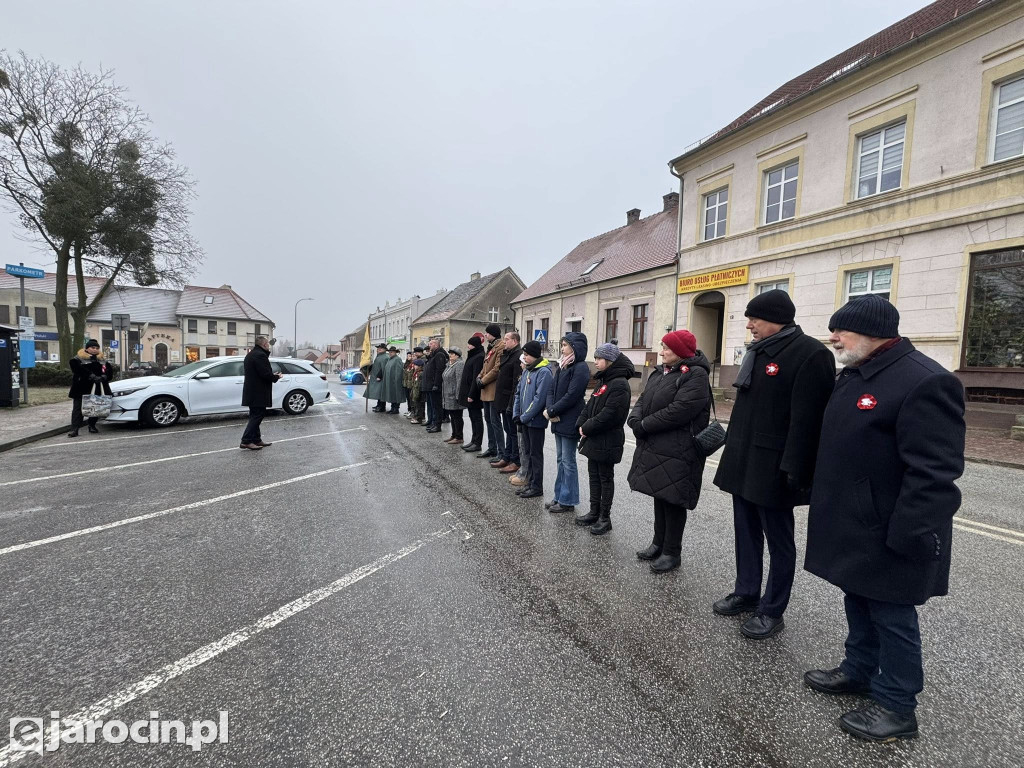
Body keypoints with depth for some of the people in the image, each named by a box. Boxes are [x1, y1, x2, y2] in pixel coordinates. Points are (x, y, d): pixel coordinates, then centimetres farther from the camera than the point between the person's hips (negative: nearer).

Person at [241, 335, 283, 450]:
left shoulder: (251, 354, 17)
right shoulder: (260, 355, -17)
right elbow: (266, 374, -23)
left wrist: (273, 375, 13)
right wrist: (276, 377, -5)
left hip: (252, 392, 11)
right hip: (258, 393, -11)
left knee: (255, 416, 14)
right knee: (257, 416, -7)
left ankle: (256, 440, 20)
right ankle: (246, 441, -7)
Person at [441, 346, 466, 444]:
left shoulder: (460, 364, -15)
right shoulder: (450, 364, 16)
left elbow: (459, 381, -21)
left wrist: (457, 396, -24)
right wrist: (444, 396, 19)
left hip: (454, 397, -10)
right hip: (449, 396, 10)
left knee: (457, 417, -3)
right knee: (452, 417, 15)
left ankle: (459, 437, 4)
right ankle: (454, 435, 24)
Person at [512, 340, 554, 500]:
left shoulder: (544, 372, -16)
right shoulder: (526, 371, 11)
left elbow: (539, 398, -21)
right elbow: (518, 393, 14)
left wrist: (525, 416, -18)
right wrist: (516, 414, 3)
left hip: (535, 420, -8)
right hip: (525, 420, 8)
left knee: (536, 453, 1)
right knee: (528, 452, 15)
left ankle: (537, 487, 11)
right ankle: (530, 482, 27)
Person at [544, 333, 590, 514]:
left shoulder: (580, 368, -13)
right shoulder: (562, 366, 12)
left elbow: (571, 396, -19)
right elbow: (552, 390, 9)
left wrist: (551, 411, -14)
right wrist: (550, 409, -8)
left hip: (570, 422, -8)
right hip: (558, 420, 8)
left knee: (568, 461, 2)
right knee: (560, 459, 15)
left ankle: (567, 501, 13)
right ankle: (560, 496, 26)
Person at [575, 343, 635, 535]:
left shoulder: (619, 384, -18)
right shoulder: (603, 381, 11)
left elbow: (609, 415, -24)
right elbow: (590, 405, 13)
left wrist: (588, 428, -15)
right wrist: (581, 424, -1)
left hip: (607, 441, -9)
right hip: (593, 439, 9)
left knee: (605, 479, 4)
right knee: (594, 476, 16)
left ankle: (605, 518, 16)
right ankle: (594, 513, 29)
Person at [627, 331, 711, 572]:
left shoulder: (695, 375, -14)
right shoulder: (659, 373, 13)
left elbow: (679, 410, -24)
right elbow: (643, 400, 12)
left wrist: (644, 426, -18)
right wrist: (636, 418, -10)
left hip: (677, 453, -8)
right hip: (654, 448, 8)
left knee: (673, 500, 1)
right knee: (659, 495, 18)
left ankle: (672, 552, 16)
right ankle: (659, 543, 32)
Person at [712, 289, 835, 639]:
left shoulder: (810, 354, -14)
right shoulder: (758, 352, 13)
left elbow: (806, 419, -21)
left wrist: (794, 469, -23)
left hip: (772, 468, -8)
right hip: (743, 462, 9)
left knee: (778, 540, 8)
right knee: (746, 533, 19)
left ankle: (772, 611, 23)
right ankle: (746, 593, 35)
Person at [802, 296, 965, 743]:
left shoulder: (924, 381, -20)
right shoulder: (854, 376, 9)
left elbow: (934, 471, -24)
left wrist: (910, 535, -24)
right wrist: (823, 502, 19)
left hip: (886, 534, -9)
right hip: (854, 526, 9)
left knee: (890, 613, 7)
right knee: (858, 601, 21)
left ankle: (897, 706, 25)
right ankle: (859, 671, 39)